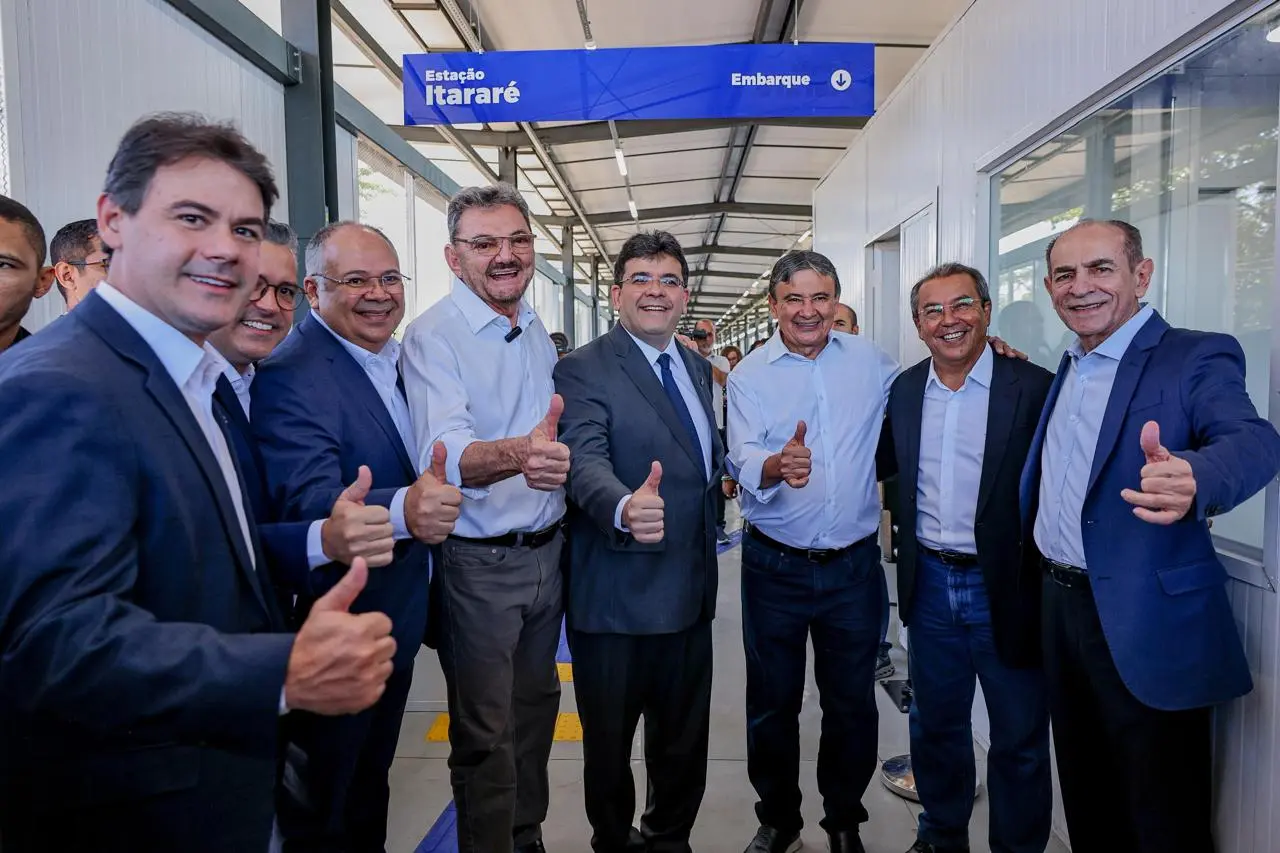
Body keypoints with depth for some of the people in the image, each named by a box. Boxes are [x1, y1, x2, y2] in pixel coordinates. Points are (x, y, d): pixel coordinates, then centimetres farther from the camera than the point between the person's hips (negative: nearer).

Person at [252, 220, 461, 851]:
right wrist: (403, 509, -52)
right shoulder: (290, 374, -23)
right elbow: (308, 498, -36)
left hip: (400, 623, 8)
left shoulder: (396, 359, 5)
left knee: (372, 781, 27)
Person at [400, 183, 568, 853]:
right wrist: (515, 454, -48)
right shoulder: (433, 335, -14)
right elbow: (445, 453, -30)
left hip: (546, 551, 7)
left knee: (535, 708, 20)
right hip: (480, 564, -7)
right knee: (485, 735, 5)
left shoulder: (537, 332, 7)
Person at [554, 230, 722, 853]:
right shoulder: (583, 371, -12)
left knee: (685, 742, 21)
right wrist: (626, 508, -46)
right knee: (610, 747, 14)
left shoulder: (698, 368, 10)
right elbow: (585, 462, -28)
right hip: (617, 598, -6)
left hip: (691, 594, 6)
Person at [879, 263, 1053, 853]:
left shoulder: (1034, 388, -11)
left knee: (1019, 739, 12)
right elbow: (879, 465, 13)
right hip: (930, 583, 4)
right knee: (935, 724, 21)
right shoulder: (905, 390, 4)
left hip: (1005, 589, -4)